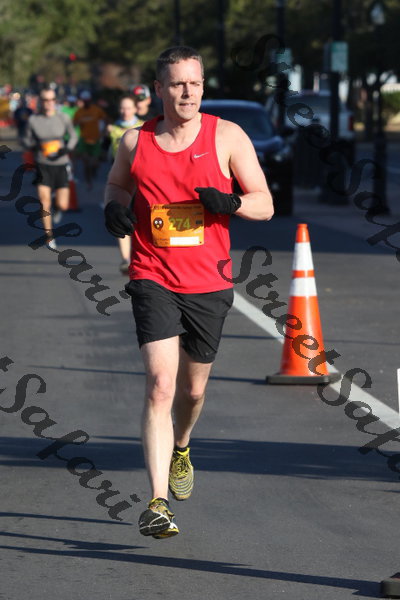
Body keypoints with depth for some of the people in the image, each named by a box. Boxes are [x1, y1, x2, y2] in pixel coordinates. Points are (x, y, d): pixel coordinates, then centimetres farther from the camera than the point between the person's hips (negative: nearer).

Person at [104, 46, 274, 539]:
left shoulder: (227, 137, -3)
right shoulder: (135, 143, 0)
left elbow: (265, 205, 0)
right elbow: (116, 184, 20)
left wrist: (229, 202, -21)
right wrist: (114, 206, -3)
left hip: (209, 284, 1)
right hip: (153, 280, -1)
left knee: (193, 389, 17)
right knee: (160, 385, -18)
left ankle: (180, 449, 52)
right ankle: (157, 502, -20)